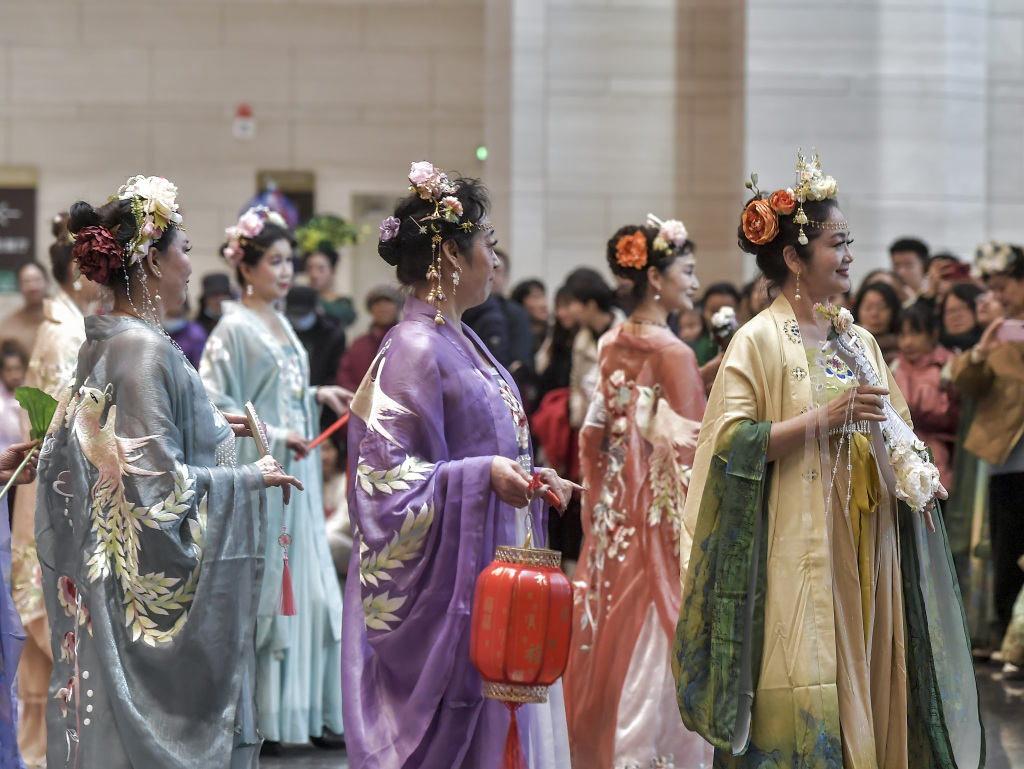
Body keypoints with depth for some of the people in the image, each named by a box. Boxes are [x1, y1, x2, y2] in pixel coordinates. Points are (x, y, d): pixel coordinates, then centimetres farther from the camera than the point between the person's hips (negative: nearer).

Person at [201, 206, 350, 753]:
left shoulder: (281, 323, 14)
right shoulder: (235, 328, -11)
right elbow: (216, 405, -16)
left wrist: (316, 395, 9)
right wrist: (275, 437, -19)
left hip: (295, 476, 8)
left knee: (306, 589, 7)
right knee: (260, 591, -4)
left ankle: (303, 712, 13)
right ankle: (257, 721, 2)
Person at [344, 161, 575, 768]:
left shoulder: (461, 343, 14)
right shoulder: (413, 350, -14)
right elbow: (387, 472, -19)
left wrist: (528, 478, 11)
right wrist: (483, 474, -26)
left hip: (492, 570, 9)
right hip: (446, 579, -9)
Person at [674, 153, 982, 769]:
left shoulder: (859, 342, 13)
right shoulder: (761, 341, -6)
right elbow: (733, 442, -14)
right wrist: (825, 418, -19)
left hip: (866, 552, 6)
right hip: (797, 551, -6)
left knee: (866, 689, 6)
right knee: (800, 716, -7)